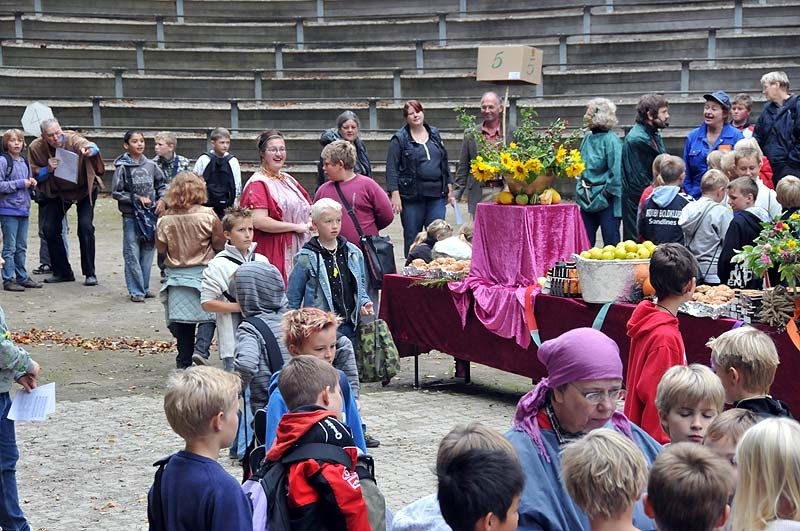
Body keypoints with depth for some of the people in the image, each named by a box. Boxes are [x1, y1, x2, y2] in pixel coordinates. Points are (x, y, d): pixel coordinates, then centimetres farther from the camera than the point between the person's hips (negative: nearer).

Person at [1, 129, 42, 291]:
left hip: (24, 209, 7)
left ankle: (22, 277, 21)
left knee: (22, 247, 13)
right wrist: (20, 183, -17)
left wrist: (32, 184, 2)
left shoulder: (24, 162, 13)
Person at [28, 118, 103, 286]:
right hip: (57, 191, 4)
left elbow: (94, 148, -48)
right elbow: (35, 175, -8)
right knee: (49, 229, -4)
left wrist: (89, 150, -73)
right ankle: (62, 272, 11)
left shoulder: (72, 139, -28)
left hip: (84, 189, -4)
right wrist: (47, 169, -30)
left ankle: (90, 273, -6)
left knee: (85, 226, -16)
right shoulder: (36, 148, -17)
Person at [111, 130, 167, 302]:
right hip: (131, 216, -4)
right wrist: (137, 199, -11)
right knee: (132, 254, -3)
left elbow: (162, 185, 15)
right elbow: (116, 192, -6)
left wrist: (162, 200, -1)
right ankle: (136, 291, 5)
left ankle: (144, 287, 20)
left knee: (148, 252, 8)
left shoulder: (151, 165, 3)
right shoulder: (123, 168, -7)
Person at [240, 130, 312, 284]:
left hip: (297, 251, 8)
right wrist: (297, 227, -15)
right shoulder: (258, 183, -8)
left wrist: (309, 222, 3)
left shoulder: (288, 180, 18)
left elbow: (308, 209, 28)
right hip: (273, 252, -8)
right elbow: (258, 221, -21)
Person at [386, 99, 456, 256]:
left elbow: (445, 163, 19)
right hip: (411, 196, -3)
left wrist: (449, 190, 14)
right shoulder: (399, 139, 0)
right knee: (412, 238, 3)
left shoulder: (434, 134, 14)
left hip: (436, 195, 3)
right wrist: (395, 195, -13)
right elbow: (392, 168, -5)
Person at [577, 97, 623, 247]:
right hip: (587, 200, 8)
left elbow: (616, 172, -17)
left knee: (611, 243, 0)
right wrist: (581, 189, 11)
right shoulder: (588, 138, 9)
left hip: (606, 201, -8)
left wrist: (607, 193, -15)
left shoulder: (611, 140, -14)